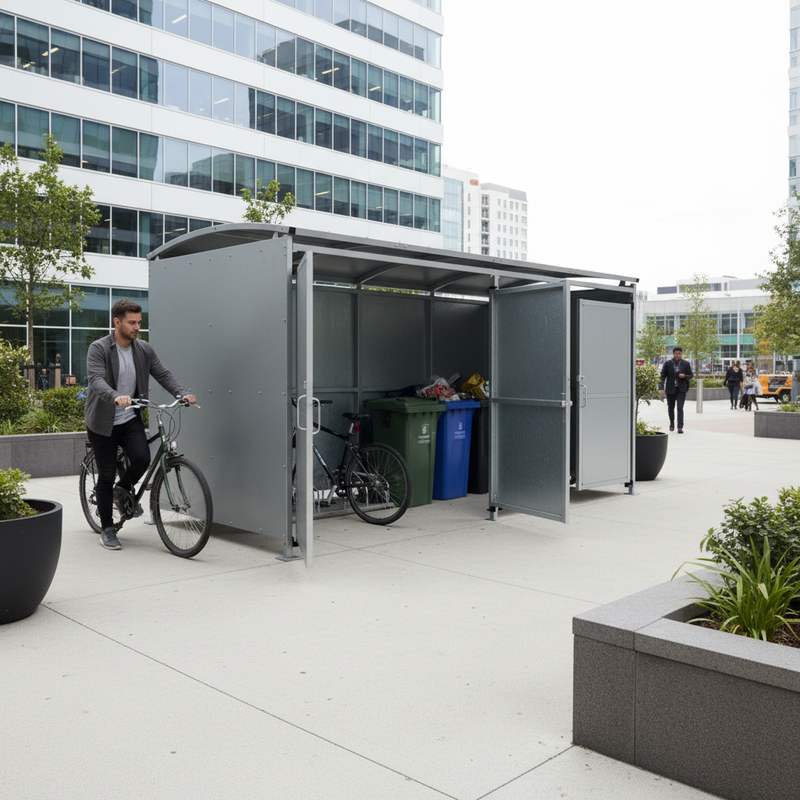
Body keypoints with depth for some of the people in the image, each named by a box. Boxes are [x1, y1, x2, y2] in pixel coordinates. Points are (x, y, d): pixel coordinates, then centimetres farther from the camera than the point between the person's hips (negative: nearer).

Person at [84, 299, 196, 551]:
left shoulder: (144, 350, 3)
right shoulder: (99, 349, -13)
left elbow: (163, 374, 1)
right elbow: (95, 380, -26)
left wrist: (182, 394, -17)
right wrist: (116, 397, -45)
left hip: (130, 419, 3)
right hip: (103, 422, -3)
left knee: (142, 458, -20)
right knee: (106, 476, 1)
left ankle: (123, 491, 13)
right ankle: (107, 529, 17)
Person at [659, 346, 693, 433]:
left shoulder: (686, 364, 2)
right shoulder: (667, 363, -1)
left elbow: (691, 375, 10)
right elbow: (662, 376, -2)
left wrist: (684, 376, -14)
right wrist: (661, 388, -11)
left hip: (681, 389, -1)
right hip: (670, 389, 1)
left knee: (680, 408, -11)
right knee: (670, 407, 13)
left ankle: (680, 427, -11)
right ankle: (672, 422, 40)